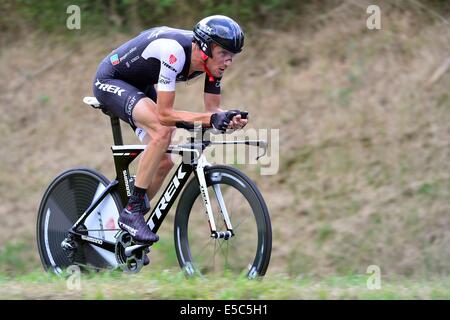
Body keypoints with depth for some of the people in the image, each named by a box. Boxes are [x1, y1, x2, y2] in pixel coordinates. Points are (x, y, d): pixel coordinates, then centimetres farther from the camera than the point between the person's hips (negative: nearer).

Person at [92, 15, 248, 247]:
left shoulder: (212, 60, -14)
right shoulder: (173, 51, -37)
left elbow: (212, 108, -7)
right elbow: (164, 114, -37)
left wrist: (229, 119, -30)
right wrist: (210, 119, -46)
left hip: (140, 86, 9)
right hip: (110, 81, -9)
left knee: (164, 160, -1)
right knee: (163, 131, -31)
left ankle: (125, 221, 17)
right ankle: (132, 211, -22)